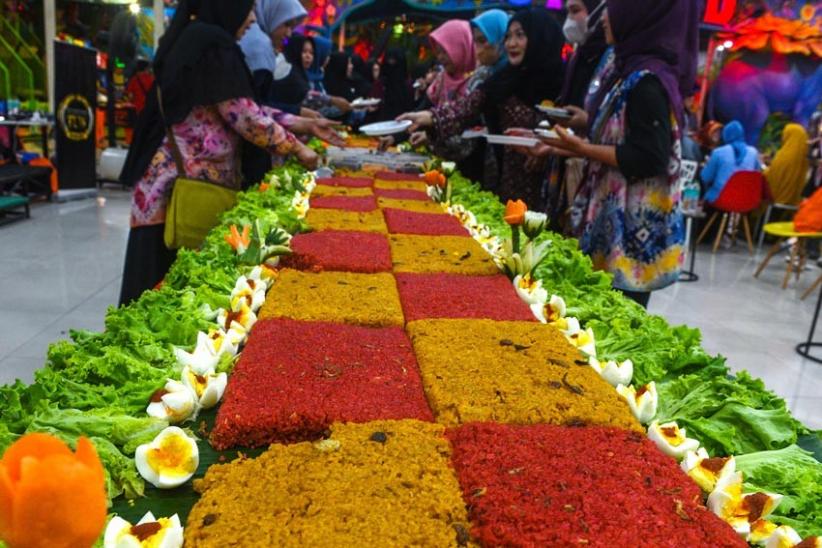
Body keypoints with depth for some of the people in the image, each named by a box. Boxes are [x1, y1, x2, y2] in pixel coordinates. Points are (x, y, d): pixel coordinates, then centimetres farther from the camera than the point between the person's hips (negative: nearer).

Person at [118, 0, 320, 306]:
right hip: (190, 182, -9)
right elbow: (243, 115, -14)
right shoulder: (212, 44, -11)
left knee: (165, 281, 13)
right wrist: (297, 148, -3)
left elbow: (242, 108, 20)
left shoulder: (192, 40, 19)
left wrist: (300, 123, 19)